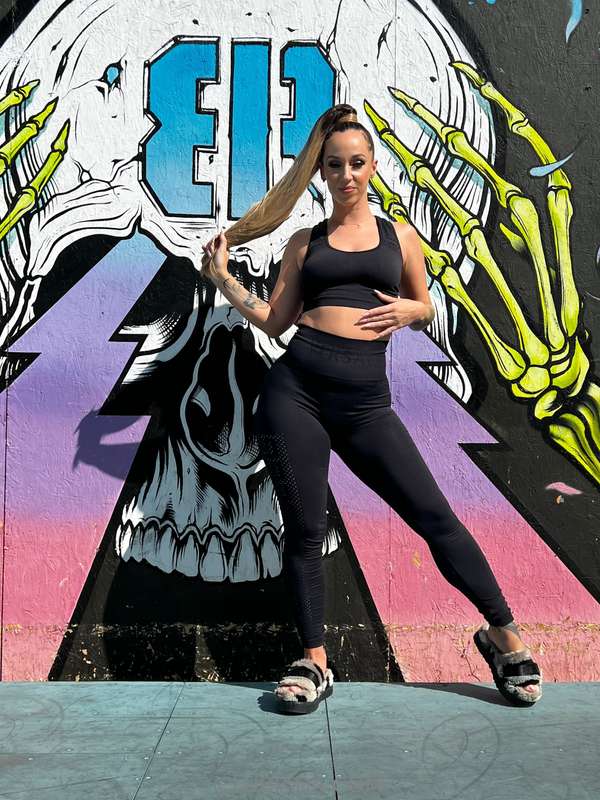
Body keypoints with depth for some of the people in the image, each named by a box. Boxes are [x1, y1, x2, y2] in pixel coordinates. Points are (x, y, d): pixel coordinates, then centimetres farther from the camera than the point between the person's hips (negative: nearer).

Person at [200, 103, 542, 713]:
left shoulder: (399, 237, 13)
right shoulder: (305, 242, 13)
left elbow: (426, 310, 20)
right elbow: (275, 322, 12)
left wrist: (410, 308, -2)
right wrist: (223, 279, 6)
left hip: (364, 402, 0)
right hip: (295, 391, 1)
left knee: (434, 515, -2)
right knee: (303, 530, 3)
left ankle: (503, 634, 14)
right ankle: (314, 662, 18)